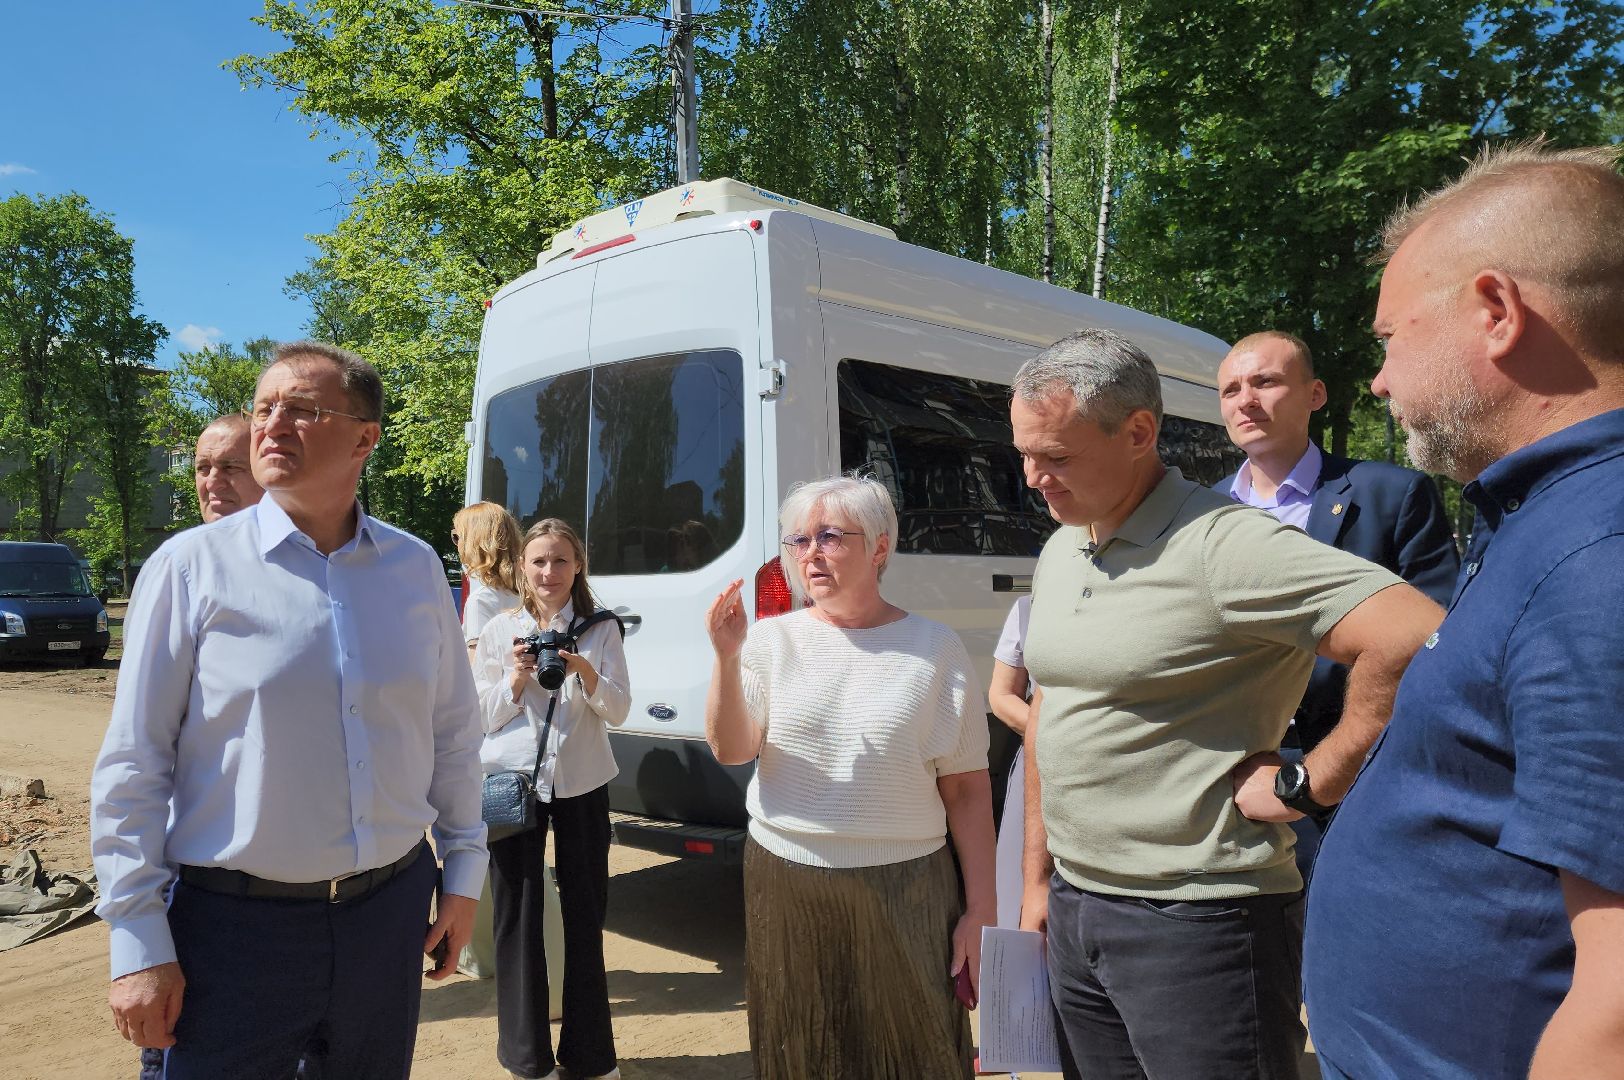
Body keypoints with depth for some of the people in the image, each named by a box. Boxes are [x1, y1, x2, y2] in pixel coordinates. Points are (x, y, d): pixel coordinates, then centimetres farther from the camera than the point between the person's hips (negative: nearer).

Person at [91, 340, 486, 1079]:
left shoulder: (416, 569, 1)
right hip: (236, 924, -3)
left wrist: (462, 874, 10)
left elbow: (454, 735, 9)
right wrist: (137, 941, -8)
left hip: (390, 910, 3)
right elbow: (133, 765, -6)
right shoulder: (192, 567, -7)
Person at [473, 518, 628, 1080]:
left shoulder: (600, 628, 1)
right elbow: (484, 717, 4)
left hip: (581, 781, 0)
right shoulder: (500, 629, 1)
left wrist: (585, 672, -21)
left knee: (585, 914, 8)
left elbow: (618, 711, -3)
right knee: (518, 916, 5)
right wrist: (517, 679, -15)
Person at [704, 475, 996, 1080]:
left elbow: (967, 788, -2)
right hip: (784, 887, 3)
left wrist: (981, 910, -4)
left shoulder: (934, 650, -3)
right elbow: (730, 751, -5)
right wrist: (727, 658, -19)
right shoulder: (773, 640, 2)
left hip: (903, 893, -2)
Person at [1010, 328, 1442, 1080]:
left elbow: (1420, 641, -27)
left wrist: (1305, 783, -19)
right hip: (1074, 908, 8)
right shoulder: (1057, 554, 8)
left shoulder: (1222, 544, -18)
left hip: (1195, 923, -7)